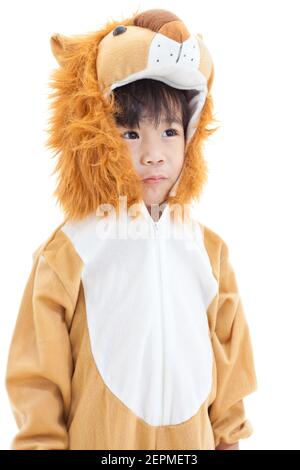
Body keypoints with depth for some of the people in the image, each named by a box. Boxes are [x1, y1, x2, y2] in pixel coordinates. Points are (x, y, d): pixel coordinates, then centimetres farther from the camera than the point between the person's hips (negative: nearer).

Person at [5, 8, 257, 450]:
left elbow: (227, 358, 7)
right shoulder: (68, 251, -14)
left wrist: (228, 436, 11)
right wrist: (41, 442, -5)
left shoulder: (208, 249, -2)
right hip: (97, 440, -3)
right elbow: (37, 373, -7)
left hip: (190, 440, 3)